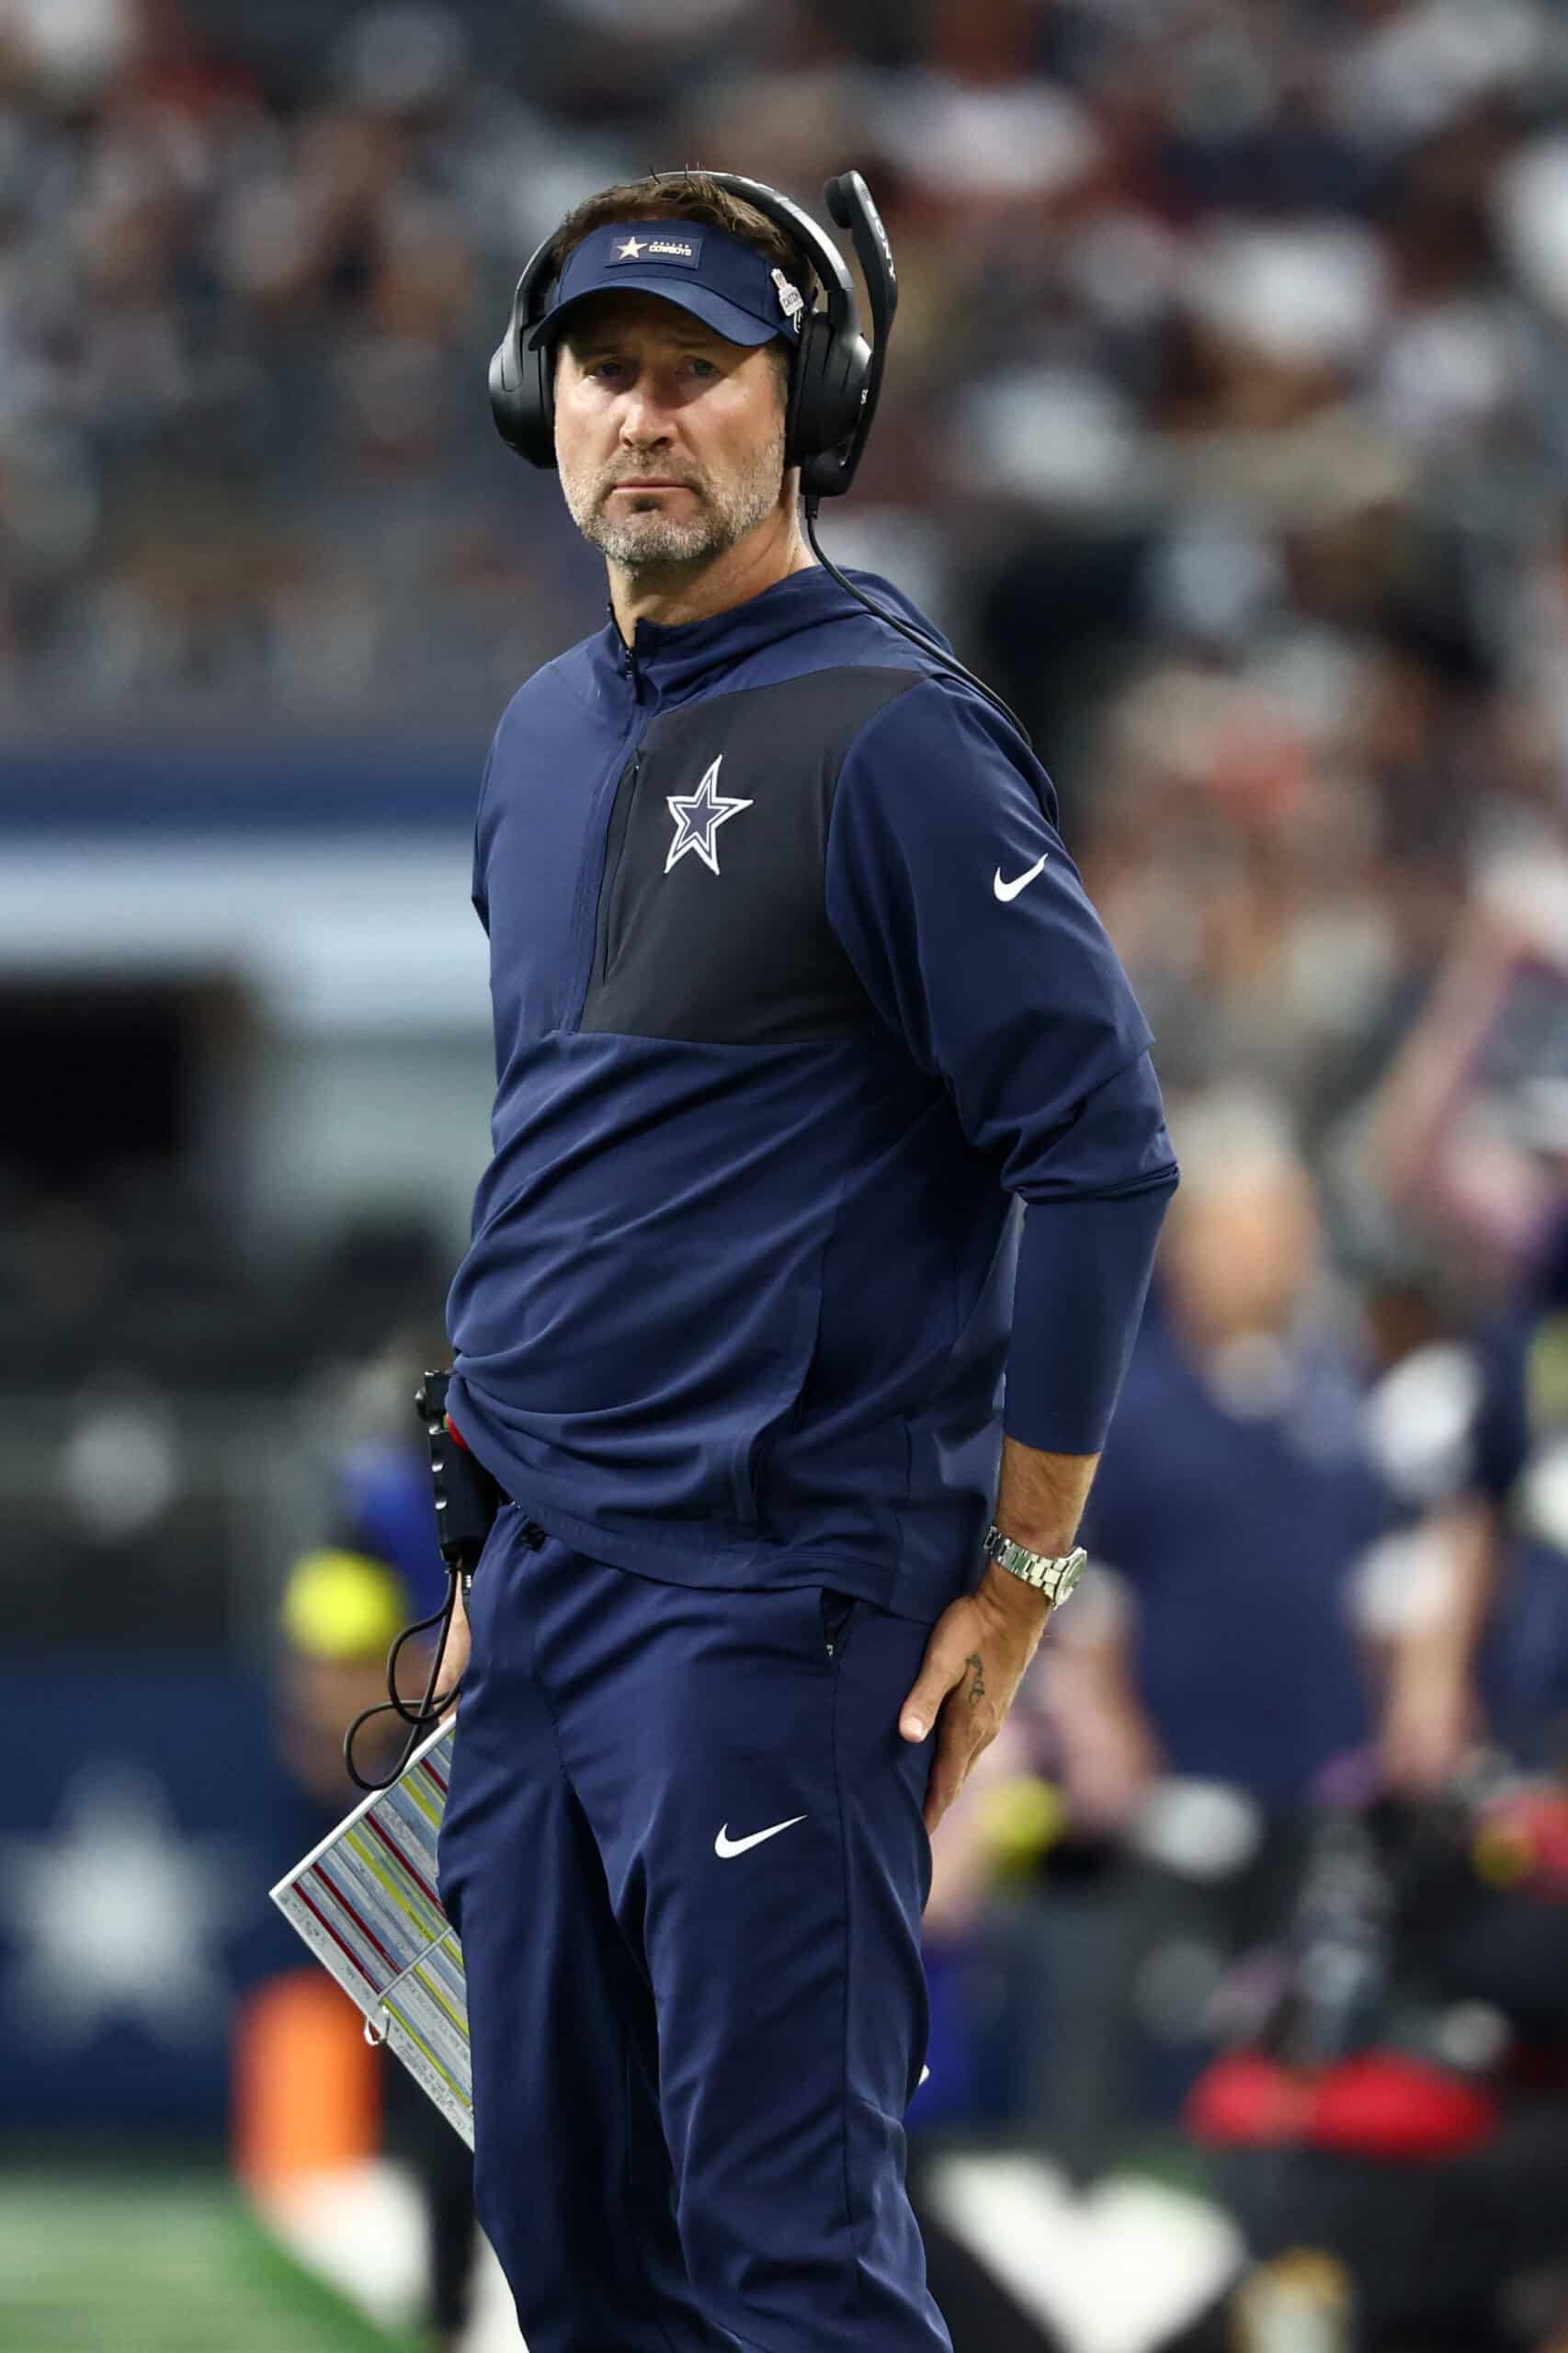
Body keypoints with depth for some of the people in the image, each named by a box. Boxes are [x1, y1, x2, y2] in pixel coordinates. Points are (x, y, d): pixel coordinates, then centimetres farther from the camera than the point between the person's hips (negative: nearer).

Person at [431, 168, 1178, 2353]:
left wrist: (1020, 1582, -12)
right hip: (540, 1592, 8)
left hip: (775, 1597, -8)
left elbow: (1100, 1152, -13)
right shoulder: (546, 736, 14)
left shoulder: (893, 738, -11)